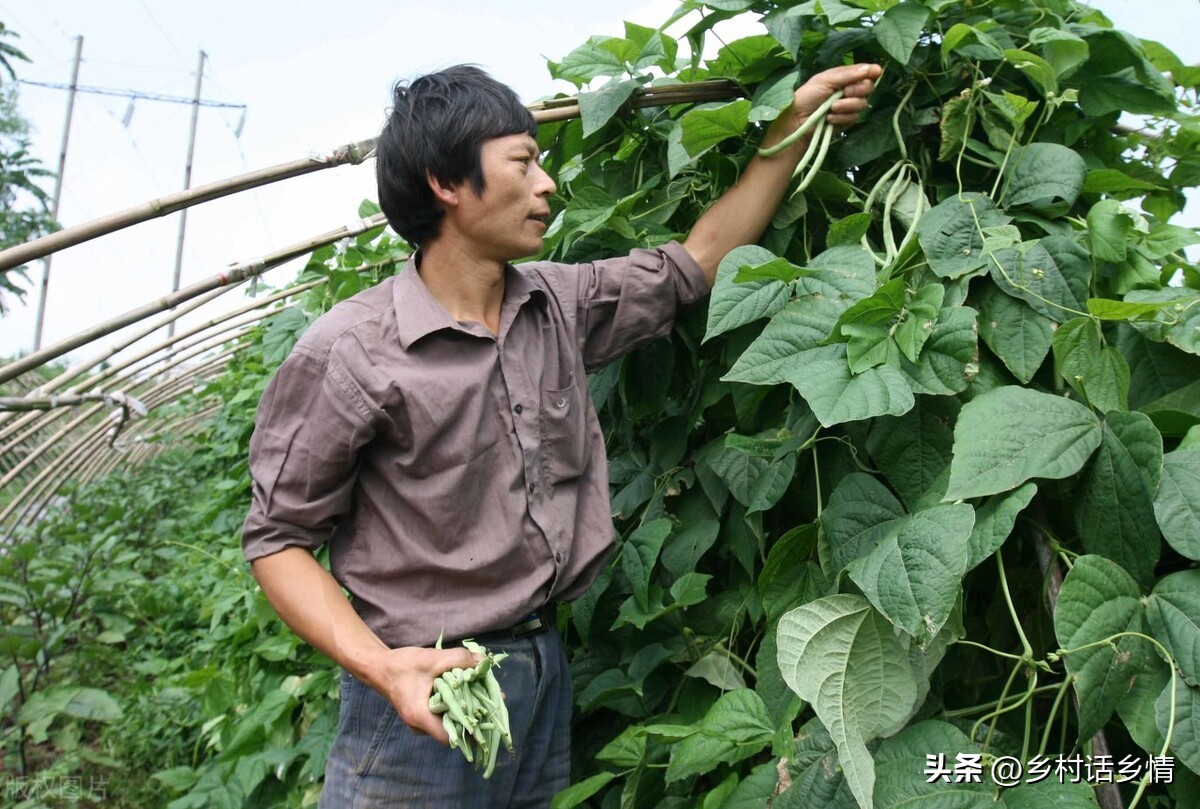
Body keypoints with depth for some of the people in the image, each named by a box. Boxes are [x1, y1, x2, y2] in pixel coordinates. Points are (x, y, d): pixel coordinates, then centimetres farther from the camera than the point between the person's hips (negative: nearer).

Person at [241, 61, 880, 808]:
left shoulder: (559, 305, 2)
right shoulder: (349, 354, -16)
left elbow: (697, 261, 12)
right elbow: (278, 538, -10)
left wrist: (799, 122, 11)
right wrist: (382, 668, -24)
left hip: (548, 666, 6)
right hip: (426, 691, -6)